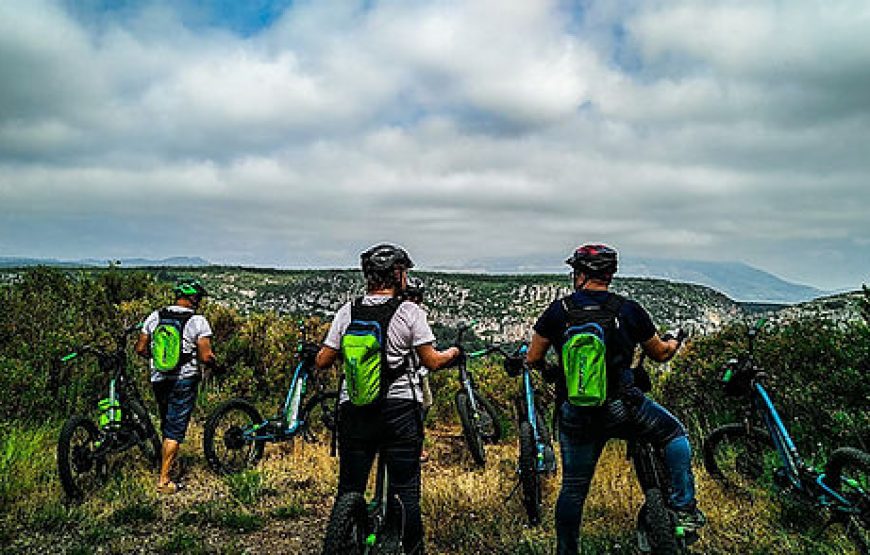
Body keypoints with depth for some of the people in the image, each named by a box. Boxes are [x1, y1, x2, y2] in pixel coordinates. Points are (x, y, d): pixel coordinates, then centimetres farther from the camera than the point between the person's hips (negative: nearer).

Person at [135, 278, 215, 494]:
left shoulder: (154, 317, 2)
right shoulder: (198, 321, -13)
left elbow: (140, 349, 5)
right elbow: (206, 356, -17)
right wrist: (213, 362, 4)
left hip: (158, 379, 5)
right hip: (184, 380, -5)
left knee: (166, 425, 22)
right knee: (175, 430, 2)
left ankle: (167, 465, 36)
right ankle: (164, 480, 4)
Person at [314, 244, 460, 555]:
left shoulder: (348, 311, 2)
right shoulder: (409, 311, -6)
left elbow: (322, 361, 3)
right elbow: (431, 362, -4)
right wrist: (451, 354, 16)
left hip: (353, 409, 3)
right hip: (399, 408, -3)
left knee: (349, 490, 13)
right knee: (405, 491, 8)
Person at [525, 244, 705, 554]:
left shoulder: (558, 311, -1)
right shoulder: (629, 311, -1)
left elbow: (532, 359, 4)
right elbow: (660, 354, 13)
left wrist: (548, 370, 27)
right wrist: (673, 344, 36)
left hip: (574, 416, 2)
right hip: (621, 409, -1)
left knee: (573, 488, 16)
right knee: (675, 433, 24)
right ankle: (684, 508, 18)